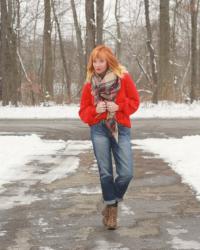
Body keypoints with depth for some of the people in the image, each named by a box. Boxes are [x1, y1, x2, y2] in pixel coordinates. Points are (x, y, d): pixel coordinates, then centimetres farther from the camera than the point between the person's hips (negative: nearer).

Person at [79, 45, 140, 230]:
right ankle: (111, 207, 15)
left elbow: (135, 101, 5)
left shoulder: (124, 78, -2)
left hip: (121, 129, -1)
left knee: (126, 173, -7)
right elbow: (83, 112, 8)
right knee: (106, 172, 0)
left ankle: (111, 204, 16)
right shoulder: (89, 85, 3)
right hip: (99, 130, 1)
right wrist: (95, 110, -12)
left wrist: (119, 107, -13)